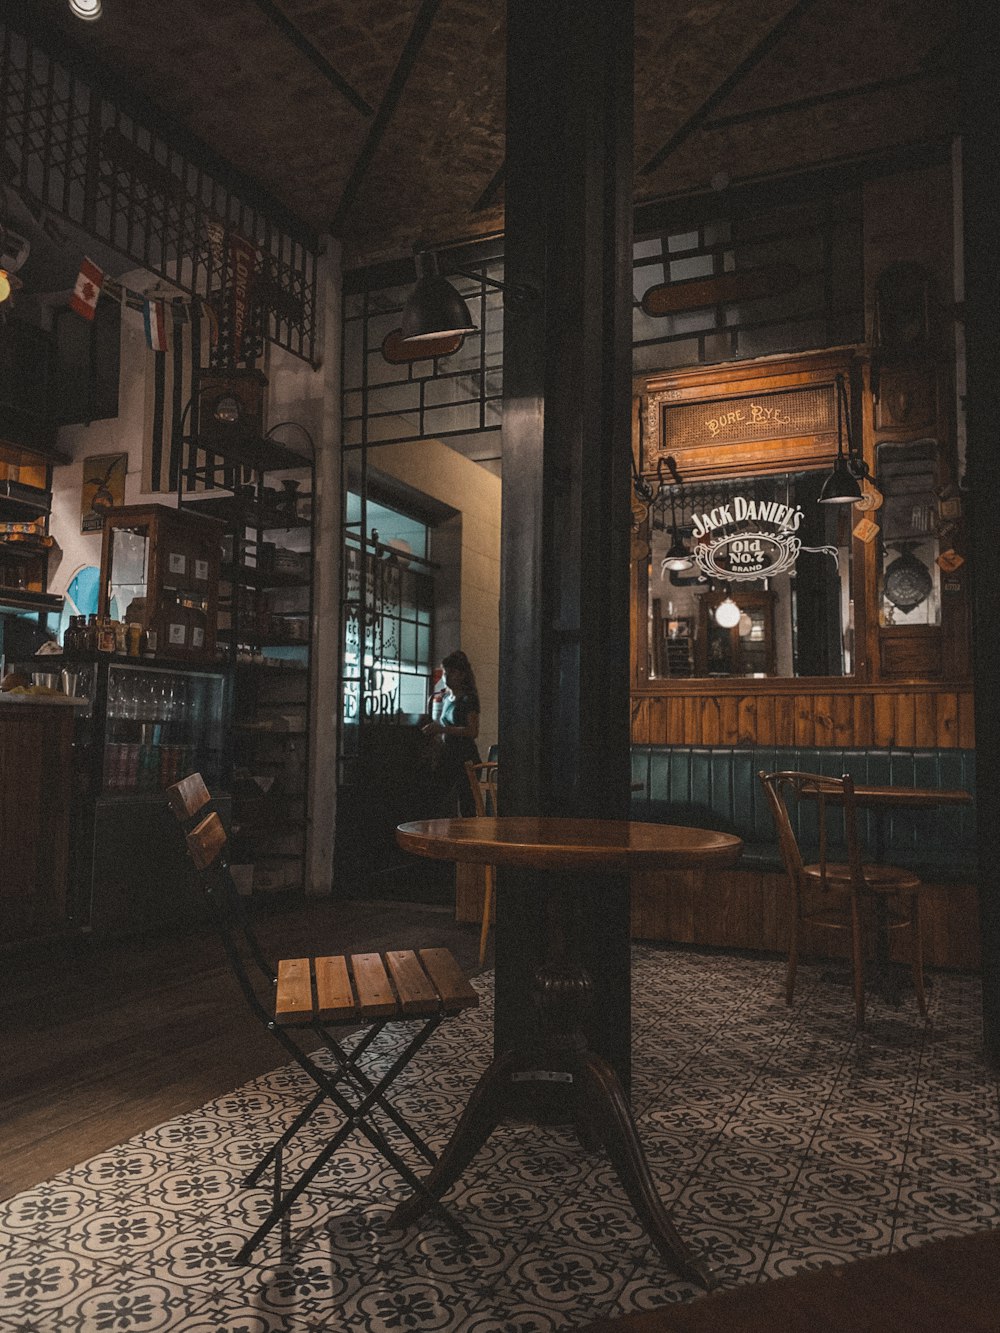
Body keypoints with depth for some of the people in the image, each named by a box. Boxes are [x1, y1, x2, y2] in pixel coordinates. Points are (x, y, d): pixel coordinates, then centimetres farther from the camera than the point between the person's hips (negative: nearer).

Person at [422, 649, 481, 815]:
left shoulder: (469, 698, -9)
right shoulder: (447, 698, 15)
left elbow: (473, 732, -19)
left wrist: (441, 729, -21)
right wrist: (434, 728, 8)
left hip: (465, 758, -8)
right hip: (448, 757, 8)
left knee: (466, 807, -6)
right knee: (444, 803, 8)